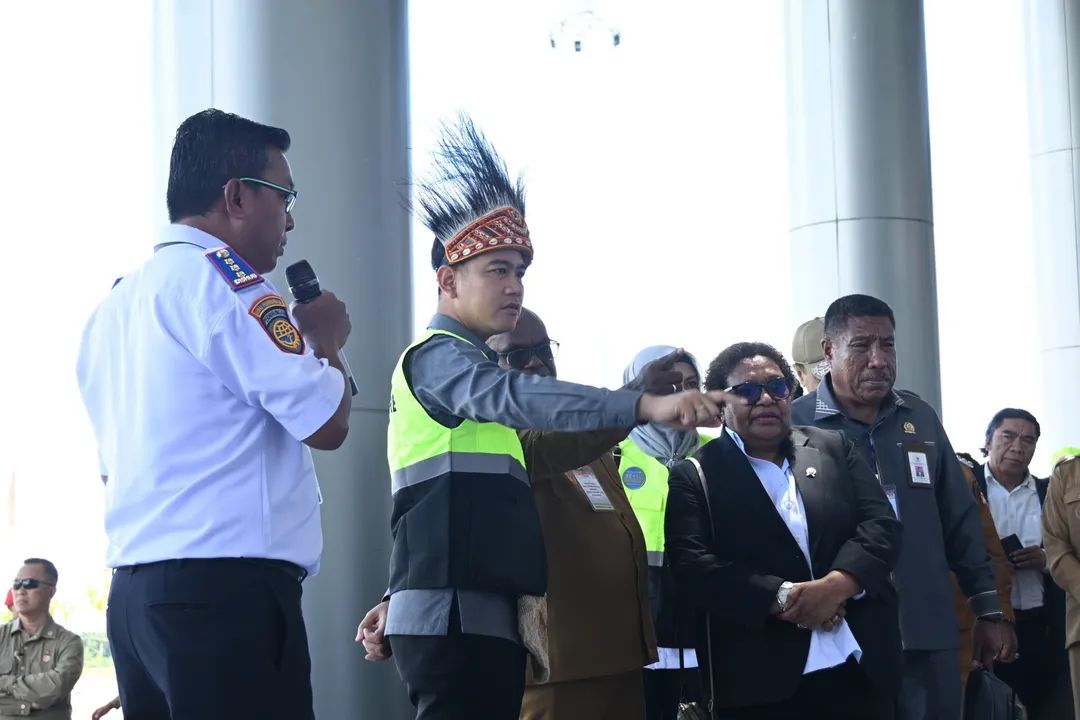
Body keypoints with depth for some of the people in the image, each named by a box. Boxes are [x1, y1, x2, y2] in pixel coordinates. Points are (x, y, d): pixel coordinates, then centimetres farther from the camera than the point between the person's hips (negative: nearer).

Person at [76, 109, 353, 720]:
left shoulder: (115, 305, 19)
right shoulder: (225, 283, -9)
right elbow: (328, 424, -12)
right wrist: (326, 341, 4)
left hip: (134, 591, 9)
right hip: (227, 588, -9)